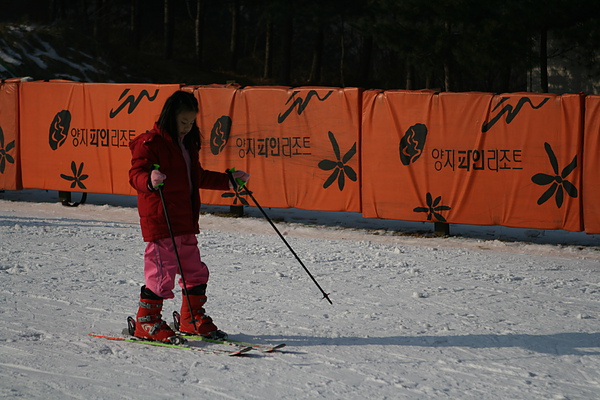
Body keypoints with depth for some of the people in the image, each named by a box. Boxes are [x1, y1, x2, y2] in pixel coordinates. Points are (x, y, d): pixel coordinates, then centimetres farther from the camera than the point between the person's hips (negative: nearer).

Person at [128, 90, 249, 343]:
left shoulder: (188, 144, 19)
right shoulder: (150, 143, -9)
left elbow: (198, 177, 30)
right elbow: (136, 175, -18)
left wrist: (229, 180, 28)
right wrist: (150, 181, -40)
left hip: (186, 221, 9)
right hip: (160, 220, -9)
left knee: (195, 271, 11)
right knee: (161, 271, -9)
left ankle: (192, 318, 25)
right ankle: (146, 322, 2)